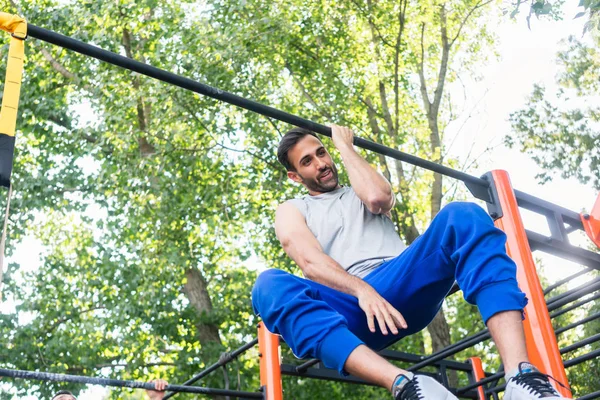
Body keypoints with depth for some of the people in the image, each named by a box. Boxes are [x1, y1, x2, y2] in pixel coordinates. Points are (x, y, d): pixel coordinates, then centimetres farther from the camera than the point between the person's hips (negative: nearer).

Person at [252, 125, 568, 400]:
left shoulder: (362, 191, 31)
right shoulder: (291, 211, 23)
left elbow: (379, 197, 2)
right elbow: (309, 261, -1)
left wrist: (344, 146, 17)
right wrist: (361, 289, -19)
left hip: (403, 285, 2)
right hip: (351, 302, -2)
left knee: (462, 216, -25)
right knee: (269, 286, -33)